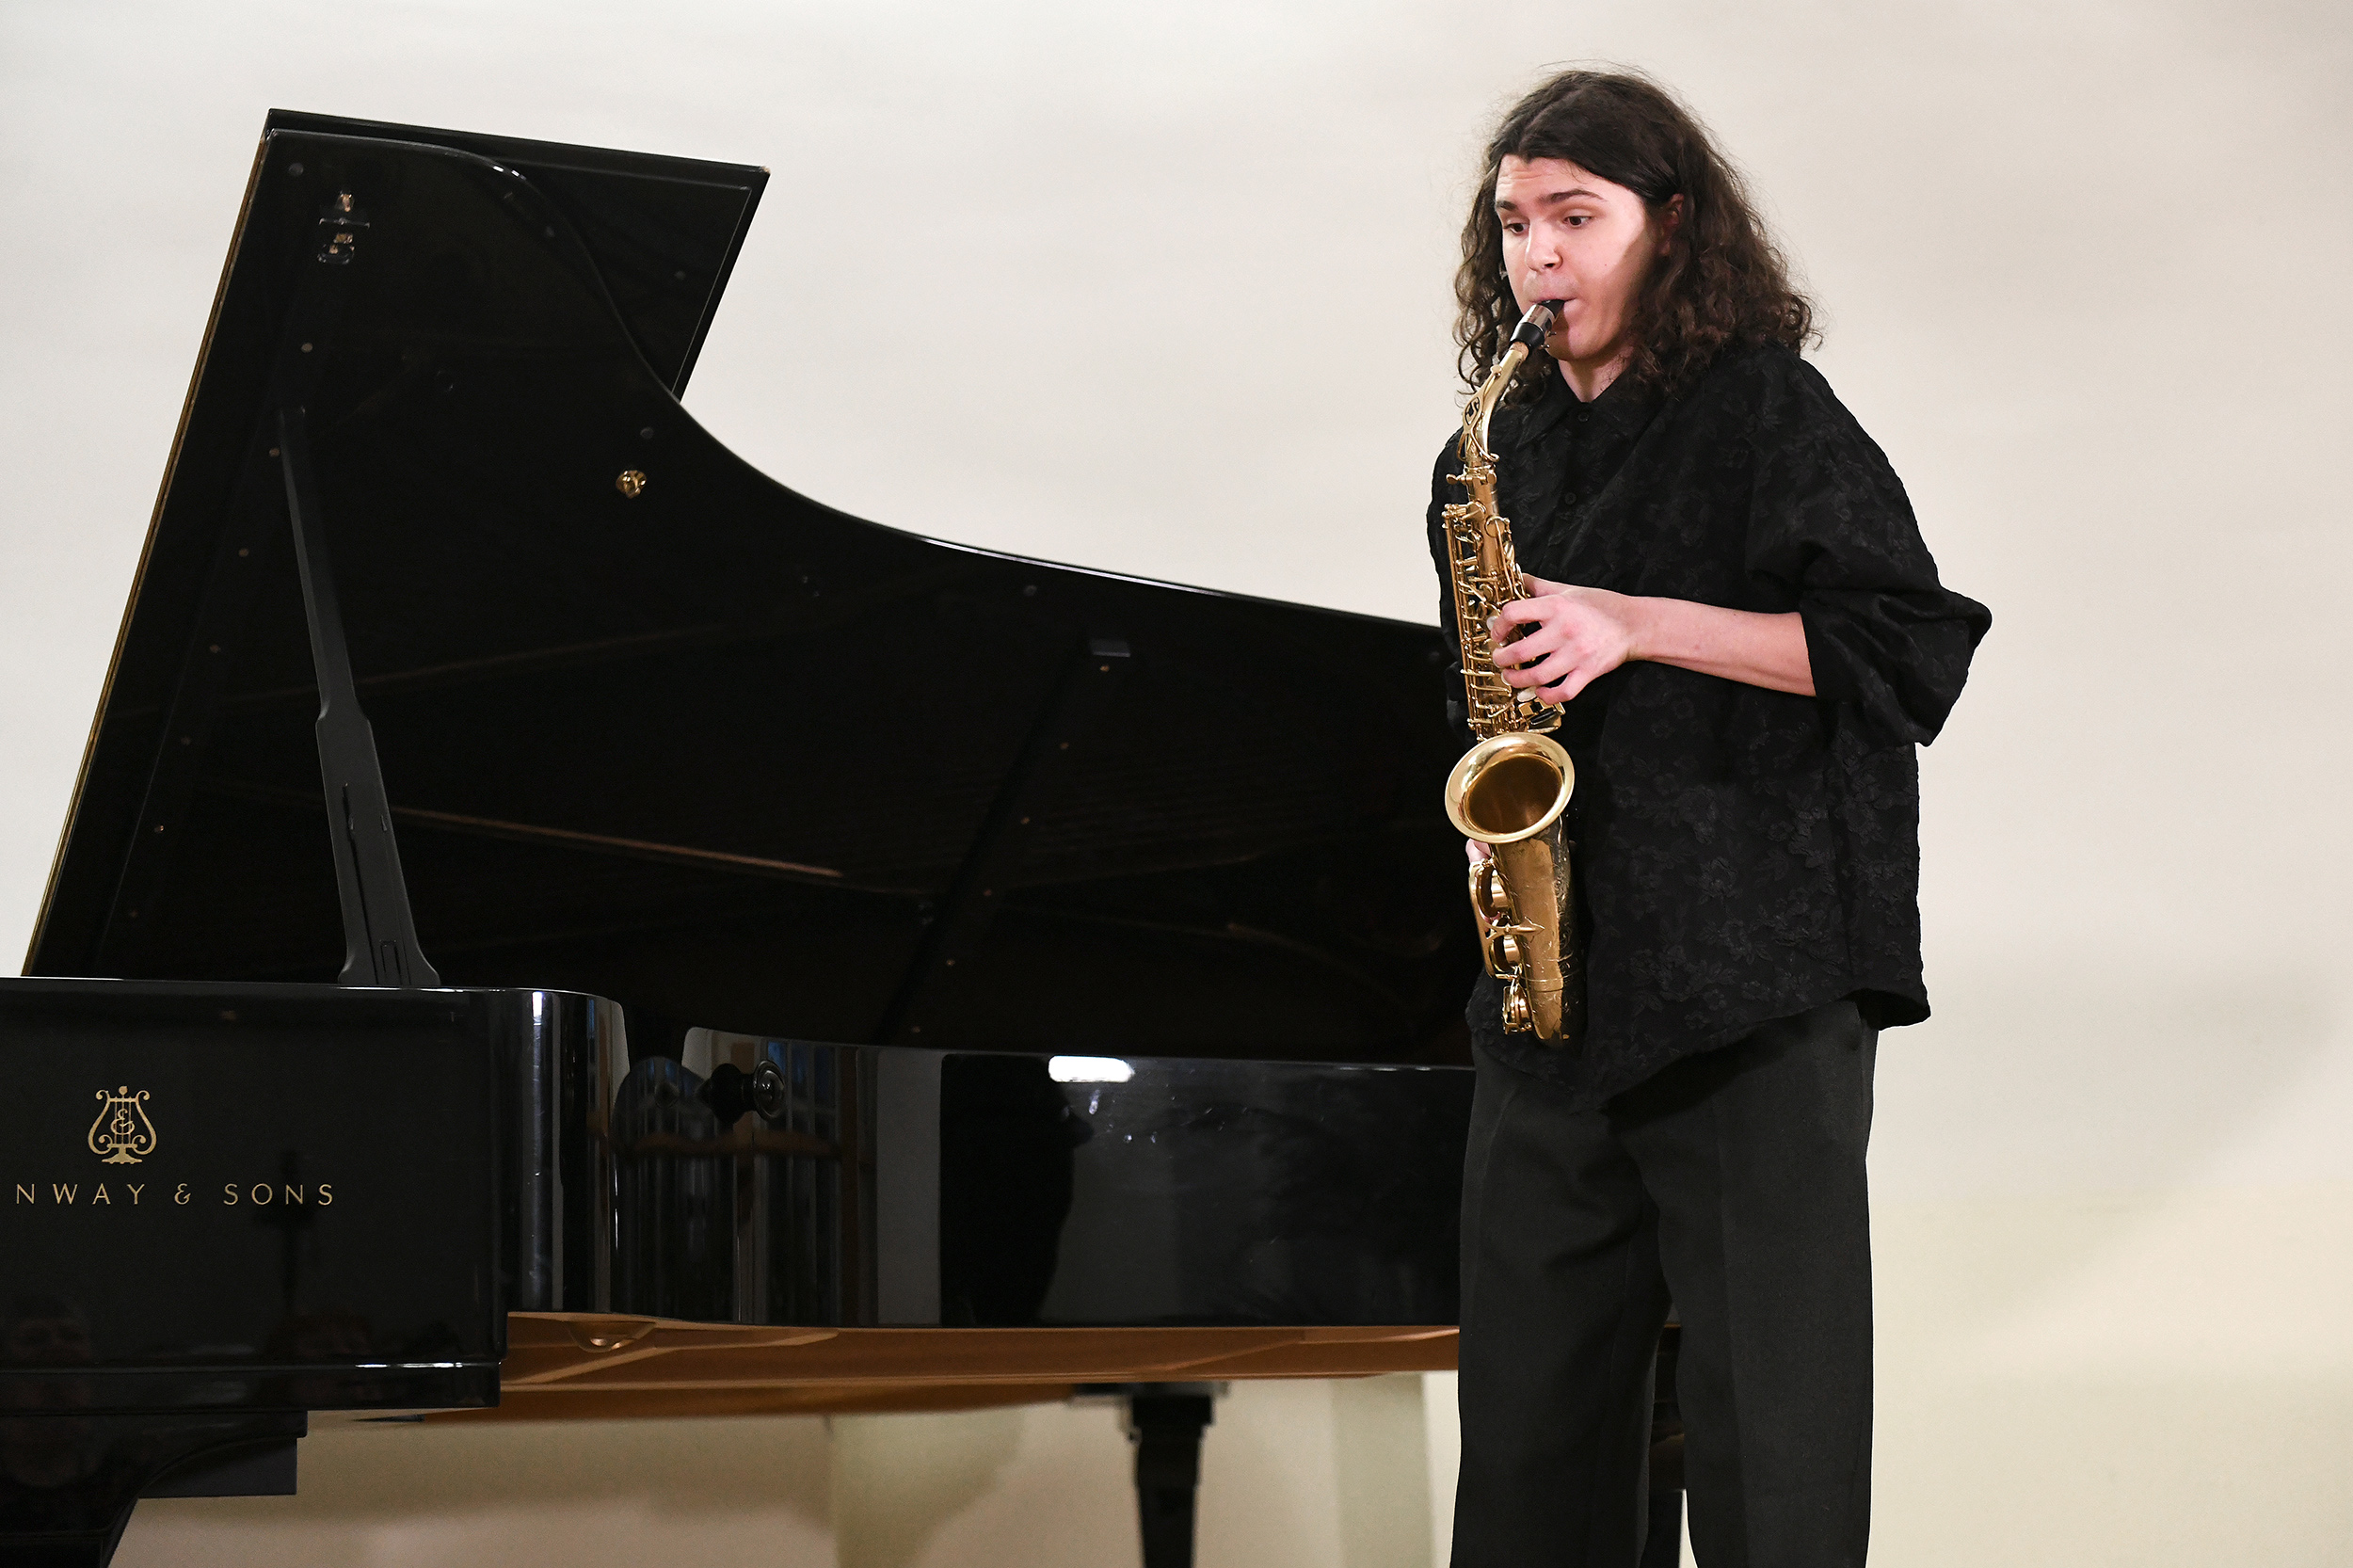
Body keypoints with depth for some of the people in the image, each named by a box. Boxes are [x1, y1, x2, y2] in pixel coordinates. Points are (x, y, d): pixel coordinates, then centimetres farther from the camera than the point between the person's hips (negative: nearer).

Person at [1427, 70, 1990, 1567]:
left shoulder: (1767, 412, -2)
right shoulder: (1497, 453, 16)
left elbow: (1911, 642, -10)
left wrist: (1640, 627, -16)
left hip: (1759, 981, -6)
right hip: (1553, 987, 6)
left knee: (1772, 1434, -5)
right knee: (1530, 1425, 8)